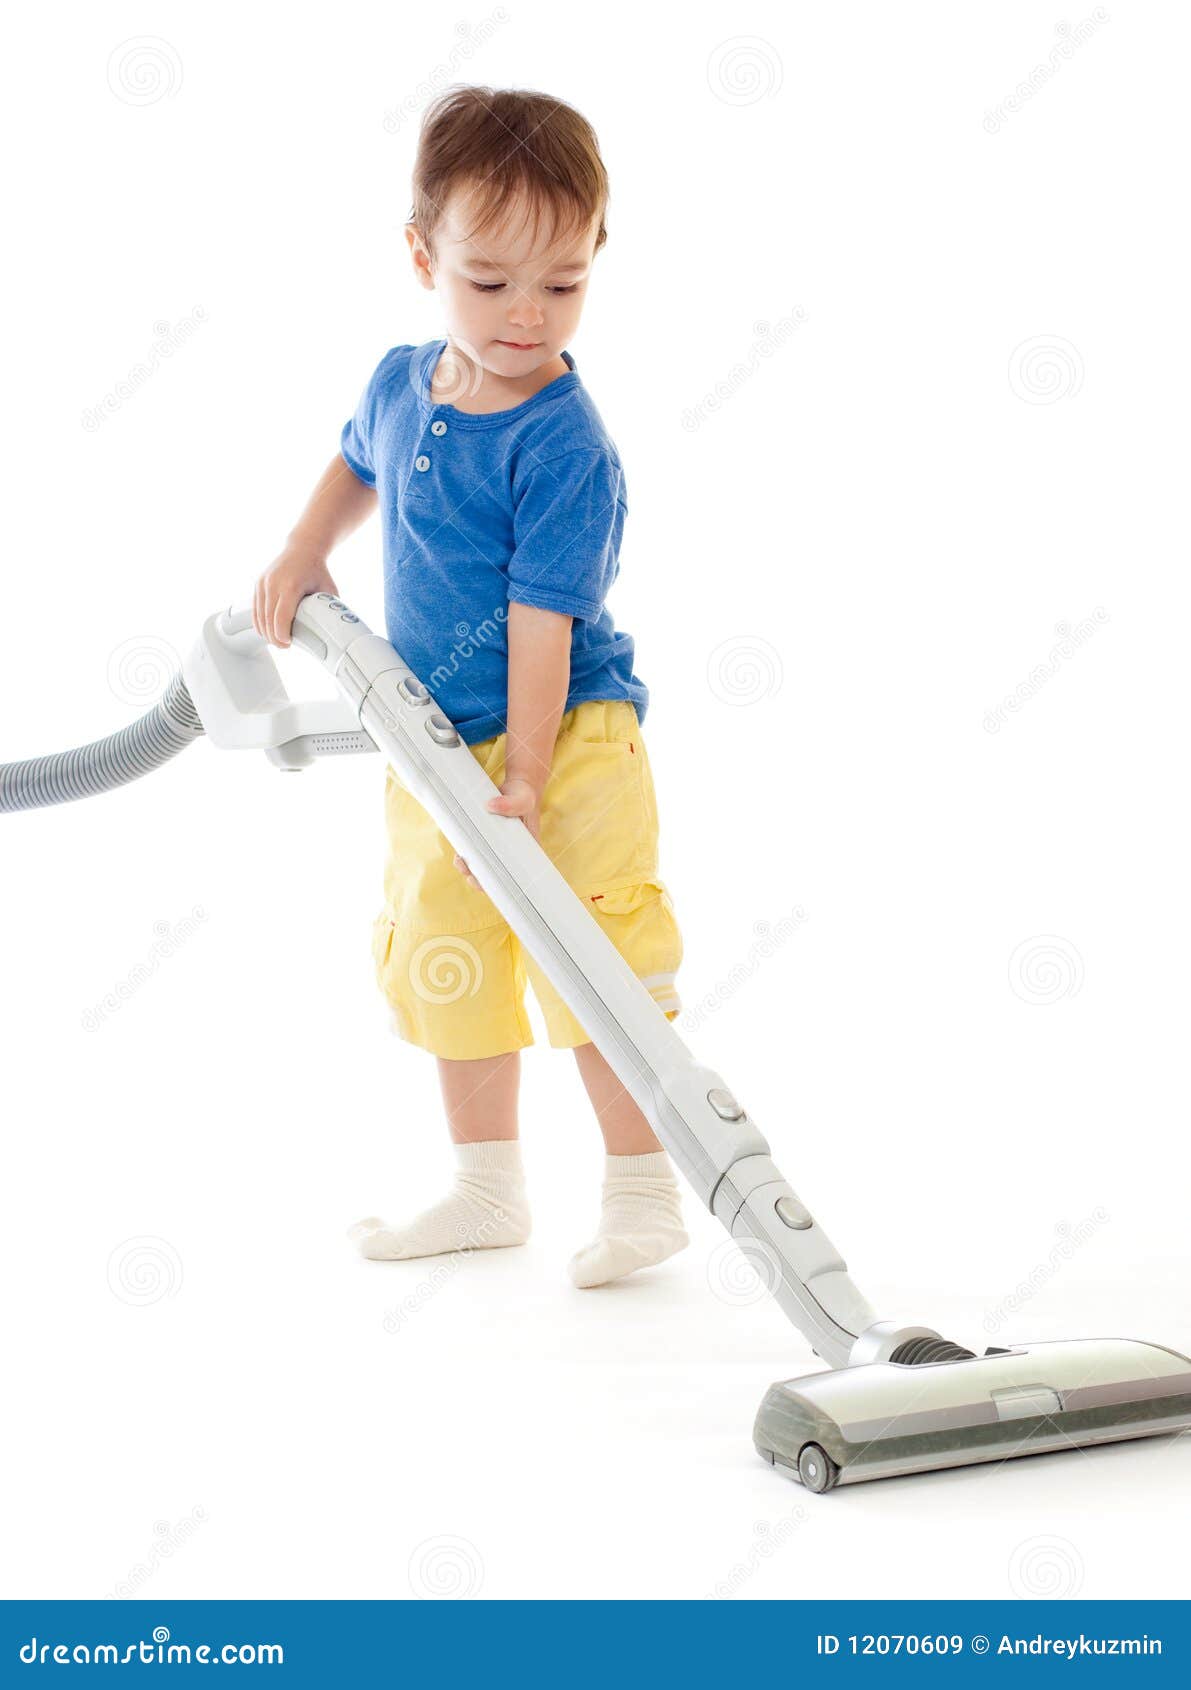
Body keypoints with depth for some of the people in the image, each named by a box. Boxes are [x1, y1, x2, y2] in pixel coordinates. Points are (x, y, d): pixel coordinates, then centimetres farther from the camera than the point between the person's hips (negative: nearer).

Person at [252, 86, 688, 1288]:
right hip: (435, 742, 8)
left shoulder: (564, 444, -19)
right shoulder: (402, 385, 2)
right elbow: (357, 465, 26)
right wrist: (301, 554, 12)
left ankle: (642, 1192, 6)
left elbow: (543, 616, -23)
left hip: (566, 739, -8)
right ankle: (487, 1191, 29)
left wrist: (526, 774, -26)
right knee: (444, 962, 15)